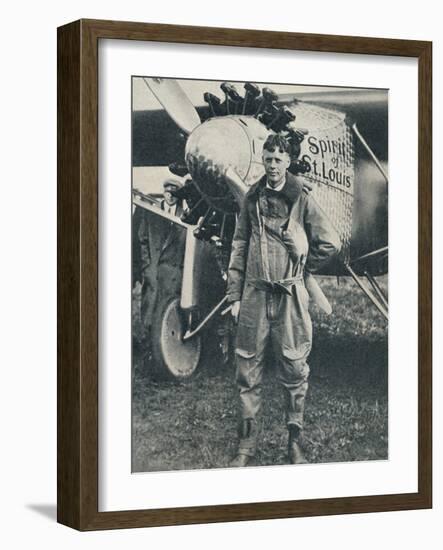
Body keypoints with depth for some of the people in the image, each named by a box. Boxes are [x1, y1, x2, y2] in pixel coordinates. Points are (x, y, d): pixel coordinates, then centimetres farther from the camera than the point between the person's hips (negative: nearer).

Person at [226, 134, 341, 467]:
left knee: (294, 370, 2)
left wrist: (301, 267, 8)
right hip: (255, 293, 3)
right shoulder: (253, 199, 9)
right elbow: (239, 248, 10)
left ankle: (295, 442, 11)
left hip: (290, 295, -3)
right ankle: (247, 444, 10)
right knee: (248, 369, 3)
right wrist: (234, 296, 6)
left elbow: (330, 243, 3)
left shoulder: (302, 199, 1)